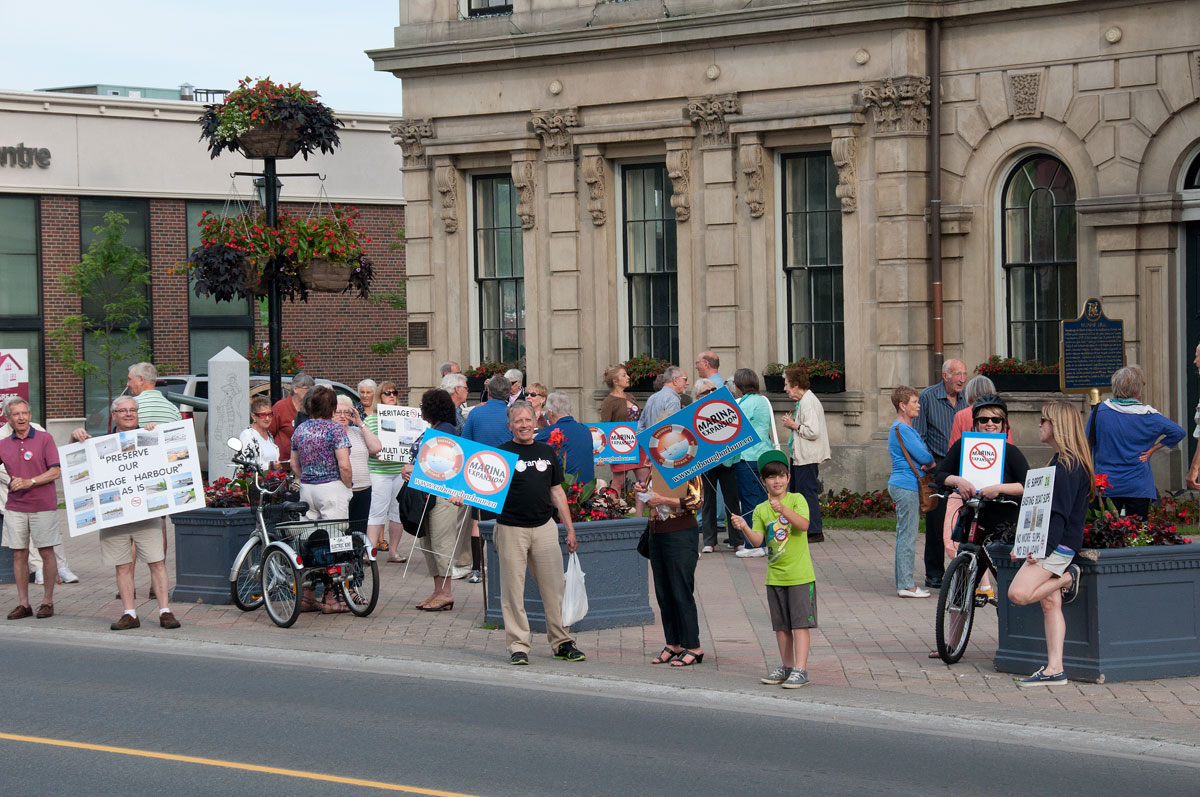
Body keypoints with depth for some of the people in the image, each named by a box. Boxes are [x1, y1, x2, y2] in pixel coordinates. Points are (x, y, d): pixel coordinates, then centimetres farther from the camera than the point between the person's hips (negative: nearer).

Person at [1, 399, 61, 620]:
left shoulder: (44, 439, -2)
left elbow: (56, 472, -8)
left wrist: (30, 482, -17)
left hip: (43, 506, -3)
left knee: (47, 552, 1)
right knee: (19, 554, 2)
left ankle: (47, 601, 8)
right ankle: (23, 603, 7)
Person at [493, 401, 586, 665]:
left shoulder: (547, 453, 13)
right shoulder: (502, 453, 1)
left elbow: (557, 492, 17)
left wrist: (570, 529, 14)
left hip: (544, 527, 3)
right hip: (511, 529, -3)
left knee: (554, 587, 4)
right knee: (513, 590, -1)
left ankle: (561, 643, 13)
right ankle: (518, 646, 5)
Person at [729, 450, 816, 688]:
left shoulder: (796, 500, -4)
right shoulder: (761, 510, 5)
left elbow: (804, 525, -19)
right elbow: (757, 539, -5)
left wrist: (784, 509, -33)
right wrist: (745, 528, -24)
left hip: (800, 574, -4)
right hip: (775, 576, 5)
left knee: (800, 623, -6)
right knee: (781, 625, 12)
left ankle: (800, 670, -7)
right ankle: (786, 667, 23)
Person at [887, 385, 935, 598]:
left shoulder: (903, 428, 17)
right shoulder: (902, 429, -15)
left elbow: (921, 455, 18)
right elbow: (924, 456, -18)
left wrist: (926, 462, -4)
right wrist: (931, 462, 4)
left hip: (902, 486, 11)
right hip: (906, 487, -11)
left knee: (904, 536, 12)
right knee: (907, 536, -8)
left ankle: (904, 583, 17)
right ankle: (906, 586, -6)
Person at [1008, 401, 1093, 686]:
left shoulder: (1067, 465, -15)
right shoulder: (1063, 461, 17)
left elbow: (1060, 513, -21)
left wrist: (1042, 547, -26)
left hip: (1059, 545, -10)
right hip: (1053, 545, 10)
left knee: (1019, 593, -20)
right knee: (1050, 604, 6)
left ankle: (1067, 579, -1)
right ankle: (1055, 669, 4)